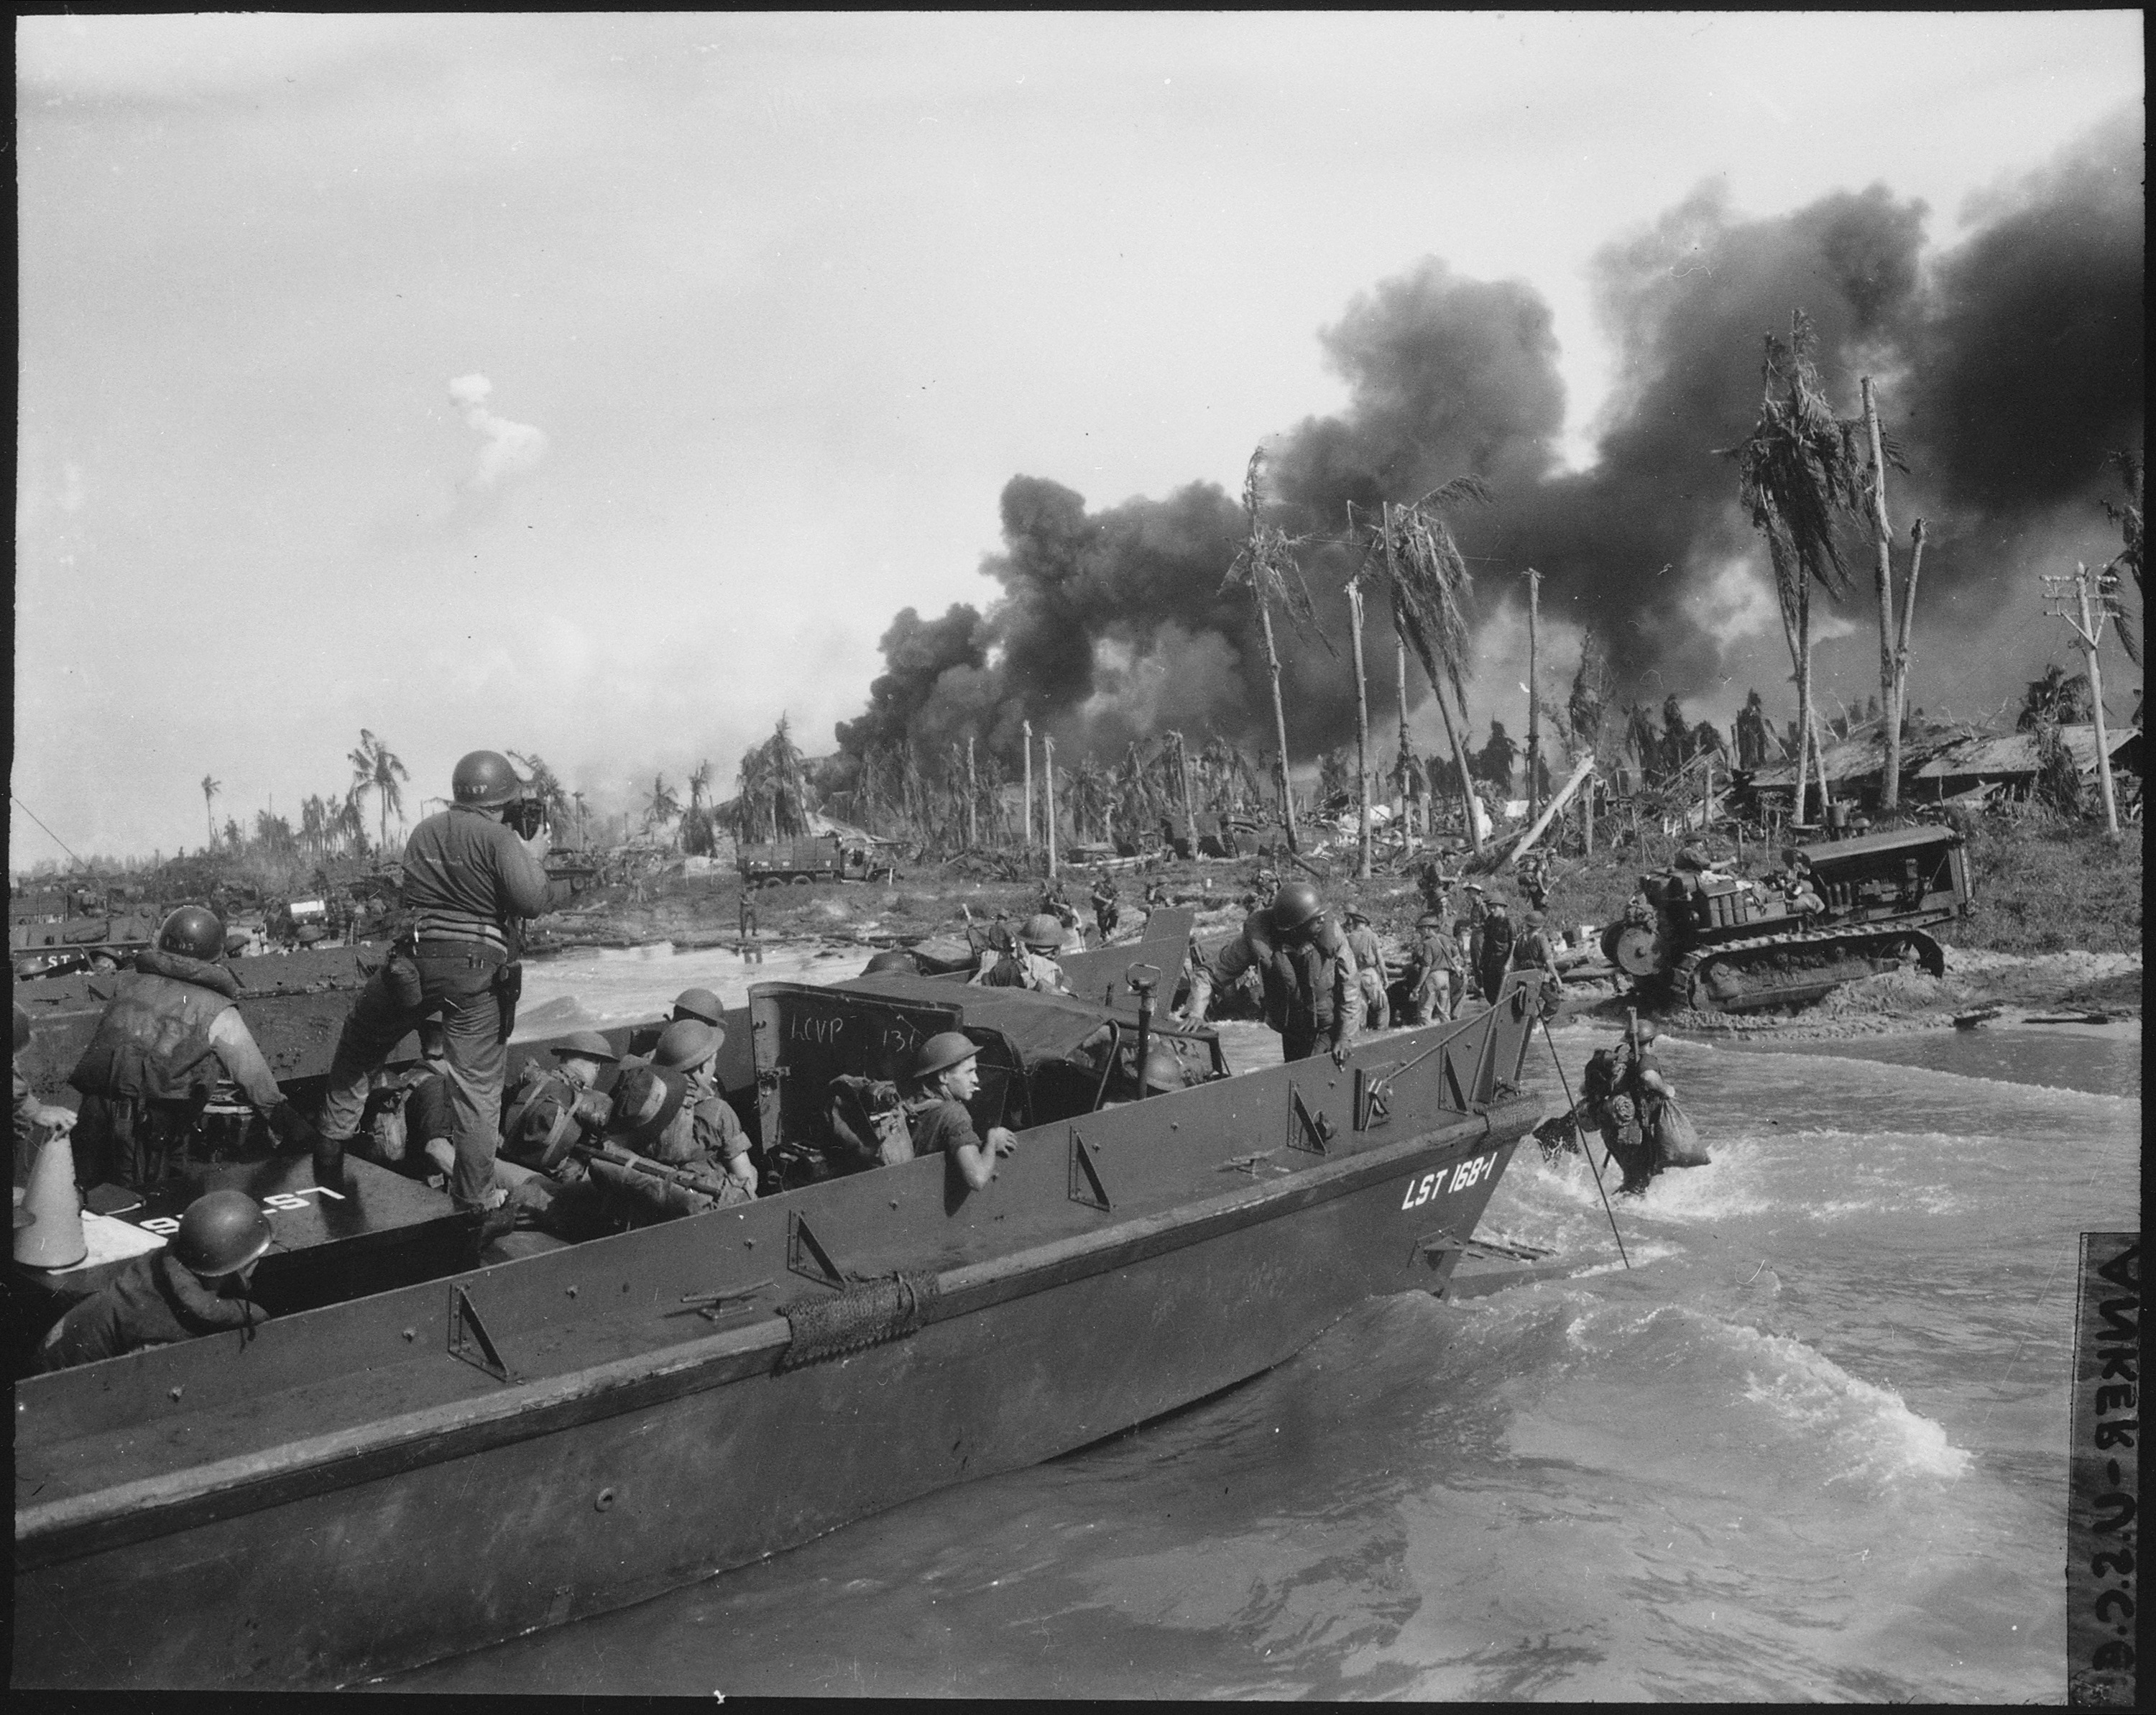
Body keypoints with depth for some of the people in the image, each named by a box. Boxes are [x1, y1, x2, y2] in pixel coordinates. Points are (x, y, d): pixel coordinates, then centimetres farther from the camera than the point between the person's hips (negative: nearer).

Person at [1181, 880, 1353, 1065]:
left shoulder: (1330, 933, -24)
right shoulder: (1256, 940, -26)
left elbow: (1348, 985, -11)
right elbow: (1207, 975, -16)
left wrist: (1343, 1037, -9)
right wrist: (1196, 1015, -30)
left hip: (1329, 1027, -2)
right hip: (1291, 1028, 2)